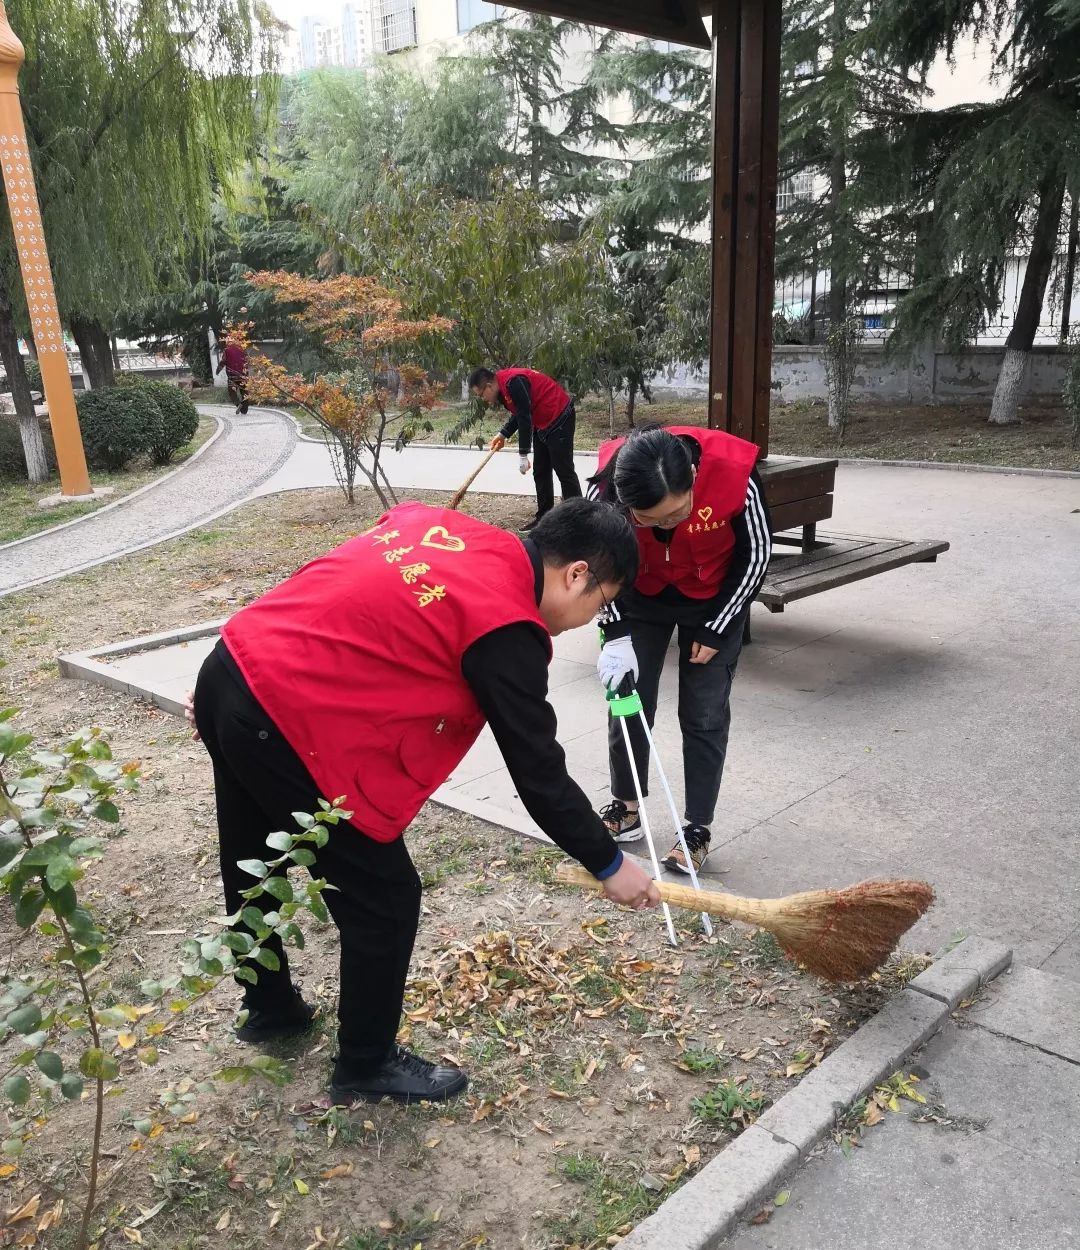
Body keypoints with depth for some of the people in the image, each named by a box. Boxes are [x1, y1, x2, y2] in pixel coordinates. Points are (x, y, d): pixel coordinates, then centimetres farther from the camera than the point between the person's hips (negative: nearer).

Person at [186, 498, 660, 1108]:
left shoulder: (434, 523, 9)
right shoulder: (506, 629, -14)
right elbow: (539, 773, -8)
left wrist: (225, 691, 21)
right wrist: (609, 864, 6)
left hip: (231, 671, 10)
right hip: (285, 728, -10)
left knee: (252, 870, 28)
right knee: (386, 902, 8)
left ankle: (270, 1007, 53)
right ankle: (367, 1065, 30)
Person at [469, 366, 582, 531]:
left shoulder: (514, 383, -25)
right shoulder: (503, 385, 5)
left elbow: (525, 419, -26)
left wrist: (523, 455, -22)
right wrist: (503, 435, 7)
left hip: (560, 419, -10)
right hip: (543, 423, 10)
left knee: (564, 471, -8)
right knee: (540, 472, 12)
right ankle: (544, 516, 18)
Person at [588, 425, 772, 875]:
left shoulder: (735, 475, -35)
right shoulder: (607, 485, -31)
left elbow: (756, 555, -17)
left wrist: (715, 630, -13)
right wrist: (616, 632, -20)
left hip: (715, 598, -2)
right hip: (641, 597, 2)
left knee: (704, 715, -1)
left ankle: (697, 829, 14)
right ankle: (626, 809, 26)